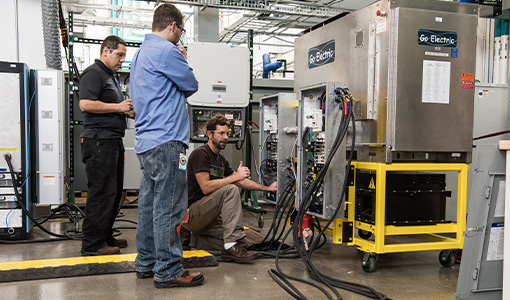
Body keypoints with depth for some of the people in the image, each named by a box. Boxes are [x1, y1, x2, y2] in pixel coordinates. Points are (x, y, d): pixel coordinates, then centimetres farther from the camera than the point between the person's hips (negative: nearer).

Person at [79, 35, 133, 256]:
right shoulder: (93, 73, -7)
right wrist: (118, 107, -15)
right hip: (99, 140, -10)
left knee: (114, 192, 12)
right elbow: (86, 104, -20)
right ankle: (92, 243, -3)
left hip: (113, 141, 10)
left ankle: (105, 236, 22)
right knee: (102, 192, -10)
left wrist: (127, 109, 13)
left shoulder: (111, 76, 25)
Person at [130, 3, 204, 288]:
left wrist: (178, 59, 17)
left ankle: (146, 263, 22)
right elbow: (191, 85, -3)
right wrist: (183, 60, 12)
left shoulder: (142, 52, 21)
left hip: (147, 142, 11)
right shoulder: (165, 51, -12)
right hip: (166, 140, -10)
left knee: (150, 204, 14)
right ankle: (169, 271, 1)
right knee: (168, 208, -6)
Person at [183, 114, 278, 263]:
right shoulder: (200, 154, -13)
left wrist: (268, 188, 16)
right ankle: (231, 247, -29)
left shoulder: (221, 160, 13)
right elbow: (206, 187, -24)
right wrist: (235, 177, -23)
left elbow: (242, 182, 21)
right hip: (191, 214, -9)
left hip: (206, 216, 9)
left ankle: (199, 239, 14)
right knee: (230, 190, -27)